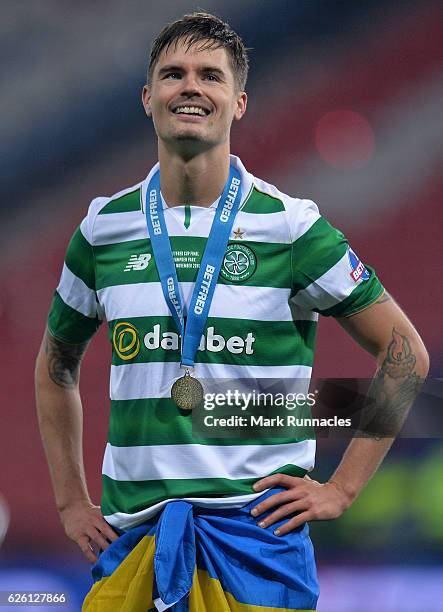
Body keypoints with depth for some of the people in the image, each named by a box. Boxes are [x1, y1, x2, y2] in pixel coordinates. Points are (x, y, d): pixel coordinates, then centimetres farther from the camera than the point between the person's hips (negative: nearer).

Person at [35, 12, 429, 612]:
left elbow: (405, 353, 2)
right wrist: (71, 501, 14)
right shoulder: (104, 227, 7)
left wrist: (342, 488, -2)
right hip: (130, 537, 3)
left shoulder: (291, 226, -2)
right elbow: (56, 364, 22)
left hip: (258, 531, -3)